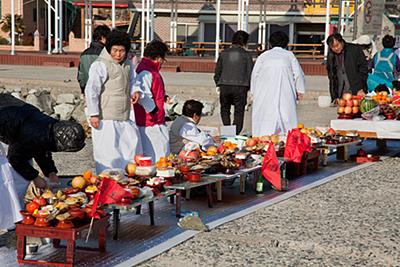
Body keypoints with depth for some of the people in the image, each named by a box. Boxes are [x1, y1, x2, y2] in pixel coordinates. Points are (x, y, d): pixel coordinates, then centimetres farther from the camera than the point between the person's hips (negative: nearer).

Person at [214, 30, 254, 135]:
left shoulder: (224, 53, 8)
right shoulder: (246, 55, 1)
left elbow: (217, 72, 11)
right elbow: (250, 73, 1)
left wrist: (218, 85, 20)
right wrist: (248, 87, 11)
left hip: (224, 86, 2)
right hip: (240, 87, -2)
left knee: (225, 110, 17)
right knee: (239, 112, 6)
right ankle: (236, 133, -1)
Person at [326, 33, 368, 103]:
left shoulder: (355, 49, -1)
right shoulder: (330, 56, 11)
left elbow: (363, 69, -1)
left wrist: (361, 89, -7)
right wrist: (335, 97, 10)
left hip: (356, 92, -3)